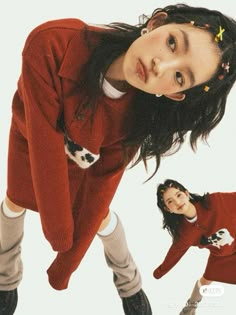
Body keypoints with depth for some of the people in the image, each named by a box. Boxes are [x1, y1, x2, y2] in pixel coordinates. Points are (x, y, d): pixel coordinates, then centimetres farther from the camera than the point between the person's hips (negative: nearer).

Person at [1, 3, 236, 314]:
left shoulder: (139, 115, -37)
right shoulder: (52, 42, -47)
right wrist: (58, 233, -34)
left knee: (97, 213, 14)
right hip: (30, 132, 0)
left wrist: (68, 261, -20)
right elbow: (44, 139, -41)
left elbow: (102, 185, -27)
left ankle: (129, 282, 44)